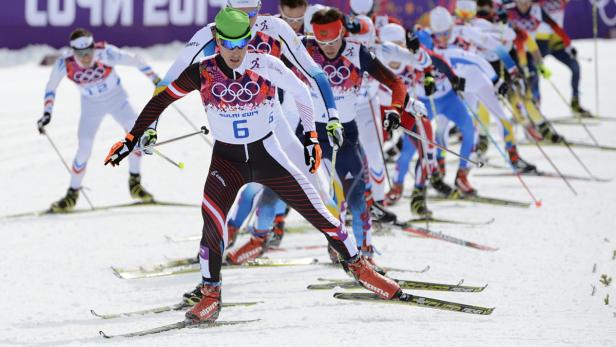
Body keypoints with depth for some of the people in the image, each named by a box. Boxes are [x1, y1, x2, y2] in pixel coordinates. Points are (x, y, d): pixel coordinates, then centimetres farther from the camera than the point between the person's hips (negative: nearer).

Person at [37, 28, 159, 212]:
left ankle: (135, 183, -7)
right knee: (84, 149, -9)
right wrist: (47, 113, -14)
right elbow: (51, 88, -8)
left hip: (116, 97, -1)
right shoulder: (65, 64, -27)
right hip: (91, 105, 1)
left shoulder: (105, 53, -33)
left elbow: (134, 61, -18)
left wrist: (156, 80, -10)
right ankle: (72, 195, 13)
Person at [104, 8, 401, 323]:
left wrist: (310, 136, 6)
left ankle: (356, 265, 18)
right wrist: (132, 138, -6)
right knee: (213, 218, -22)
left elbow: (301, 93, 0)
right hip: (227, 160, 0)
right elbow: (161, 100, -5)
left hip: (266, 153, 0)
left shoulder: (266, 66, -16)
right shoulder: (203, 73, -15)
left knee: (314, 208, -3)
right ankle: (211, 294, -6)